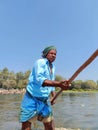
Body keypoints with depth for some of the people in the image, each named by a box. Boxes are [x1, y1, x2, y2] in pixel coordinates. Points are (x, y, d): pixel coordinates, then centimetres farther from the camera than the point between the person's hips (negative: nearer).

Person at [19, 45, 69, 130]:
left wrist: (54, 96, 5)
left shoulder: (53, 67, 11)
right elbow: (39, 80, -29)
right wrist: (58, 84, -40)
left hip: (45, 100, 7)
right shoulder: (40, 62, -13)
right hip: (32, 99, -7)